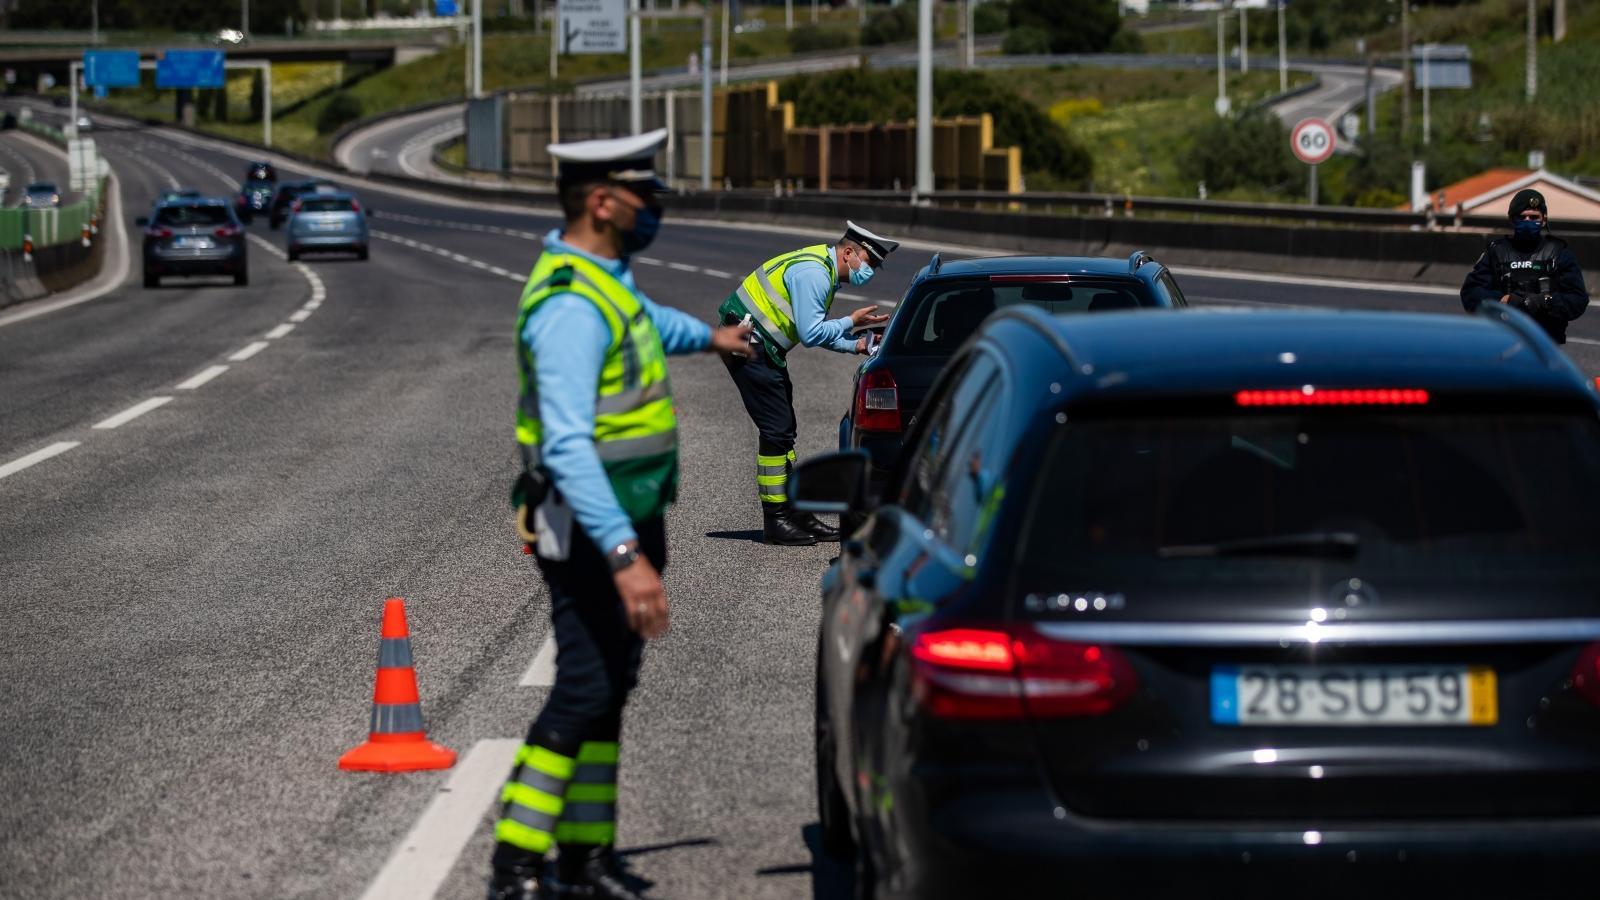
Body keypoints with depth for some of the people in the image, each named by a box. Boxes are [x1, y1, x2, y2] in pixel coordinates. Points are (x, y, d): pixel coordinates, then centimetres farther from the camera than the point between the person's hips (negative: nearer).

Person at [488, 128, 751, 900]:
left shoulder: (608, 277, 10)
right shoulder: (571, 306, -23)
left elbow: (644, 320, 38)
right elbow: (567, 446, -32)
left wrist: (706, 336, 58)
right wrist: (624, 555, -39)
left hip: (627, 519, 10)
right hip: (590, 528, -10)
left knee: (608, 689, 13)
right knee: (583, 691, -12)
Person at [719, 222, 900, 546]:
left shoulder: (824, 271, 14)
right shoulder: (813, 273, -20)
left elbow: (816, 331, 21)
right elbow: (811, 334, -24)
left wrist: (856, 344, 9)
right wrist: (851, 322, -11)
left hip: (763, 348, 11)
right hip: (748, 346, -11)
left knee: (783, 431, 13)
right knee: (776, 430, -8)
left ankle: (794, 512, 19)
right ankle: (775, 521, -3)